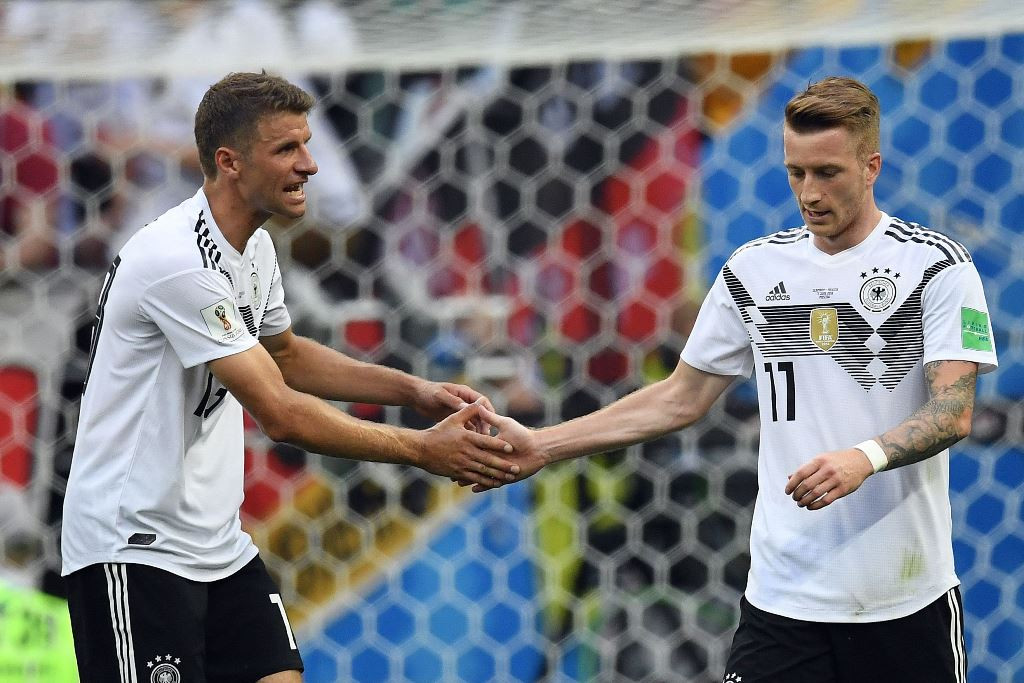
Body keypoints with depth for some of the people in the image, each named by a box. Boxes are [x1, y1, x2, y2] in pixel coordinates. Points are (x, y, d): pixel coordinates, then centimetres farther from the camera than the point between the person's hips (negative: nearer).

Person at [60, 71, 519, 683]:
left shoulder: (255, 245, 8)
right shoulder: (178, 261, -23)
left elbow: (285, 354, 26)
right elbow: (281, 415, -25)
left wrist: (414, 391, 12)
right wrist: (424, 450, -20)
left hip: (218, 541, 9)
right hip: (134, 546, -9)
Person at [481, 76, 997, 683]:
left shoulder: (937, 265, -4)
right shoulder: (755, 269, 8)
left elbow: (954, 412, -13)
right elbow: (681, 399, 13)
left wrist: (866, 456, -32)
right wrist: (541, 446, 5)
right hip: (784, 596, 3)